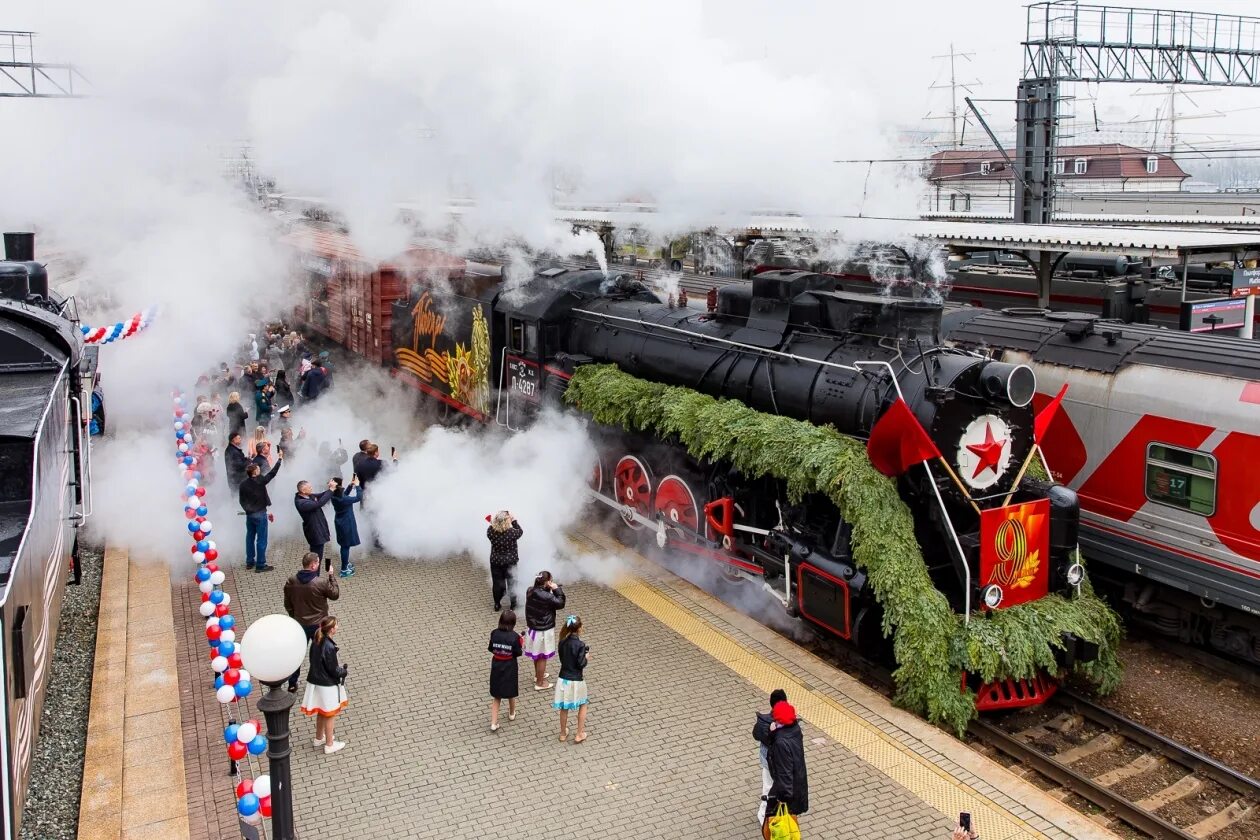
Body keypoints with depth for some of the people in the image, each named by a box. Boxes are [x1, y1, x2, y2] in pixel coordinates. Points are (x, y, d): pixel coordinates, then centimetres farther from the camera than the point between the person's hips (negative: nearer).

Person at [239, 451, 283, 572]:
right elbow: (272, 473, -6)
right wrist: (280, 459, 3)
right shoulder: (260, 481, -15)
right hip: (260, 514, -6)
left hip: (249, 514, 6)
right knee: (261, 540, -1)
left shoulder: (243, 484, 0)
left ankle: (250, 562, 24)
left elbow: (241, 501, 6)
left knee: (250, 538, 16)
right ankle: (260, 565, 1)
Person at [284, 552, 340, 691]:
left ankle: (292, 684, 28)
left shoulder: (291, 582, -9)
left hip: (299, 624, 4)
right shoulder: (322, 583, -23)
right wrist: (331, 577, 0)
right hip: (318, 625, -4)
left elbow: (287, 604, 2)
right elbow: (335, 595, -6)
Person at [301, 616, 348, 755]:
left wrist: (337, 666, 12)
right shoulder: (329, 647, -29)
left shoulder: (316, 641, -4)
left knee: (321, 712, 26)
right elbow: (333, 671, -21)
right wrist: (345, 671, -2)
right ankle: (329, 745, 23)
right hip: (327, 686, -8)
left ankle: (319, 738, 42)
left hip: (316, 681, 8)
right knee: (330, 715, 10)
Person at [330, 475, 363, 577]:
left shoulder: (335, 497, -5)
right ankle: (344, 570, 11)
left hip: (341, 523, 9)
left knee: (344, 545, 24)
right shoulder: (342, 500, -30)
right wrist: (357, 486, -12)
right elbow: (359, 497, -22)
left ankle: (346, 564, 39)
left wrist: (351, 485, 9)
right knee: (346, 545, 3)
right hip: (346, 524, -9)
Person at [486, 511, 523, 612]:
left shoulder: (491, 531, -21)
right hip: (510, 562, -2)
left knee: (497, 583, 18)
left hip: (495, 562, 2)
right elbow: (520, 531, -4)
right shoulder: (512, 532, -27)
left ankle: (497, 605, 32)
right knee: (511, 582, 17)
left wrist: (492, 523, 9)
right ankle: (513, 605, 32)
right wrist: (514, 521, 3)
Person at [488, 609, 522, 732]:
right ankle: (511, 714, 45)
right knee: (511, 693, 23)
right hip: (509, 668, -2)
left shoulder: (494, 633, -12)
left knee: (496, 696, 13)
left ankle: (494, 723, 7)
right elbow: (517, 654, -13)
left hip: (496, 667, 2)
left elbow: (491, 649, -2)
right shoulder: (514, 637, -20)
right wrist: (519, 643, 2)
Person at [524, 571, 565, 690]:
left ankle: (538, 675, 47)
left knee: (536, 654, 27)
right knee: (542, 657, 10)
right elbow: (560, 604, -17)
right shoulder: (546, 596, -29)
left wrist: (551, 590, -4)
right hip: (543, 630, -7)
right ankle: (540, 683, 23)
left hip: (532, 627, 8)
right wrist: (557, 589, -14)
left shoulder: (530, 591, -6)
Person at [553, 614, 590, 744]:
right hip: (576, 681, -5)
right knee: (582, 705, 19)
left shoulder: (562, 642, -4)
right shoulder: (580, 644, -21)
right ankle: (580, 734, 21)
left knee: (564, 707, 20)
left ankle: (563, 733, 35)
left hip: (563, 679, 5)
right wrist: (587, 658, 1)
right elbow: (581, 664, -19)